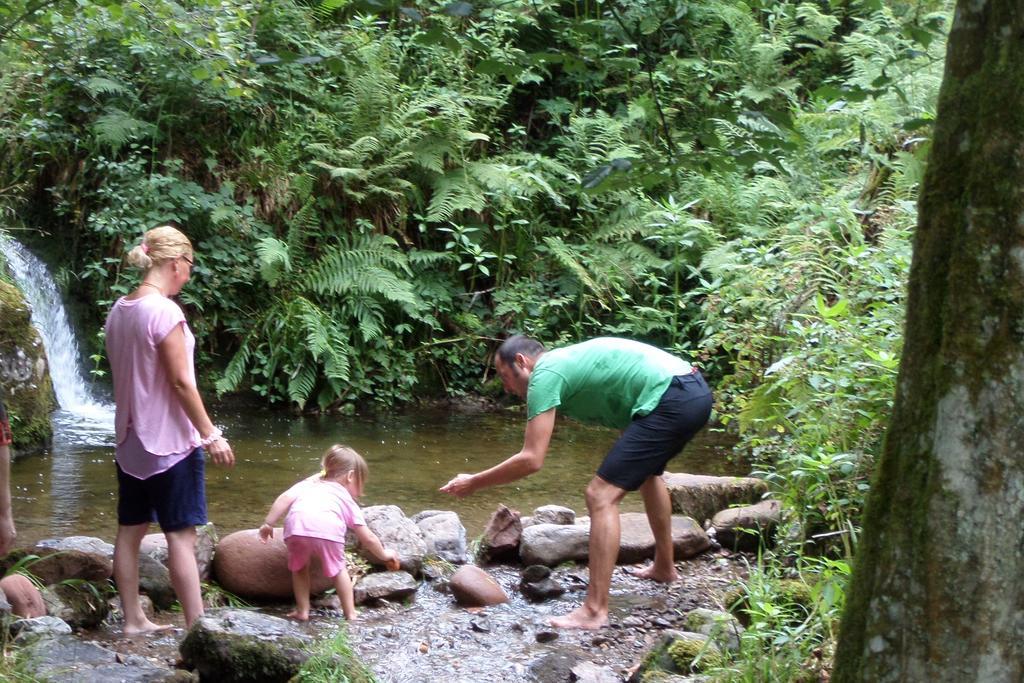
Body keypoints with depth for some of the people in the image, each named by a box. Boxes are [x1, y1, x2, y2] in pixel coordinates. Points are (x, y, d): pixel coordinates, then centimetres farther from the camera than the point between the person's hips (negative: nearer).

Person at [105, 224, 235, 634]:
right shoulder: (164, 311, -17)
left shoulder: (119, 310, 7)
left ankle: (133, 620, 19)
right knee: (181, 535, -6)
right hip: (170, 440, -8)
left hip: (131, 439, 8)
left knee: (130, 531, 11)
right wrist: (210, 435, -14)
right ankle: (197, 627, -3)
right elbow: (180, 381, -18)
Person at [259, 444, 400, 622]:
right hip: (328, 529, -1)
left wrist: (268, 524, 16)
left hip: (296, 527, 1)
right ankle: (350, 614, 27)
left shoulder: (308, 483, 39)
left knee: (299, 567, 28)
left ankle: (302, 611, 27)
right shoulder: (347, 500, 34)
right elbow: (368, 538, 36)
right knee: (338, 569, 24)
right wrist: (384, 555, 51)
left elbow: (285, 498, 18)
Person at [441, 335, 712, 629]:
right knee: (645, 469, 35)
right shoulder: (565, 361, 23)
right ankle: (664, 567, 49)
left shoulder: (545, 375, -4)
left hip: (671, 401, -10)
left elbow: (531, 459, -9)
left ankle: (595, 611, -11)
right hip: (695, 390, 10)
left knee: (601, 496, -8)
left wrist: (473, 483, -1)